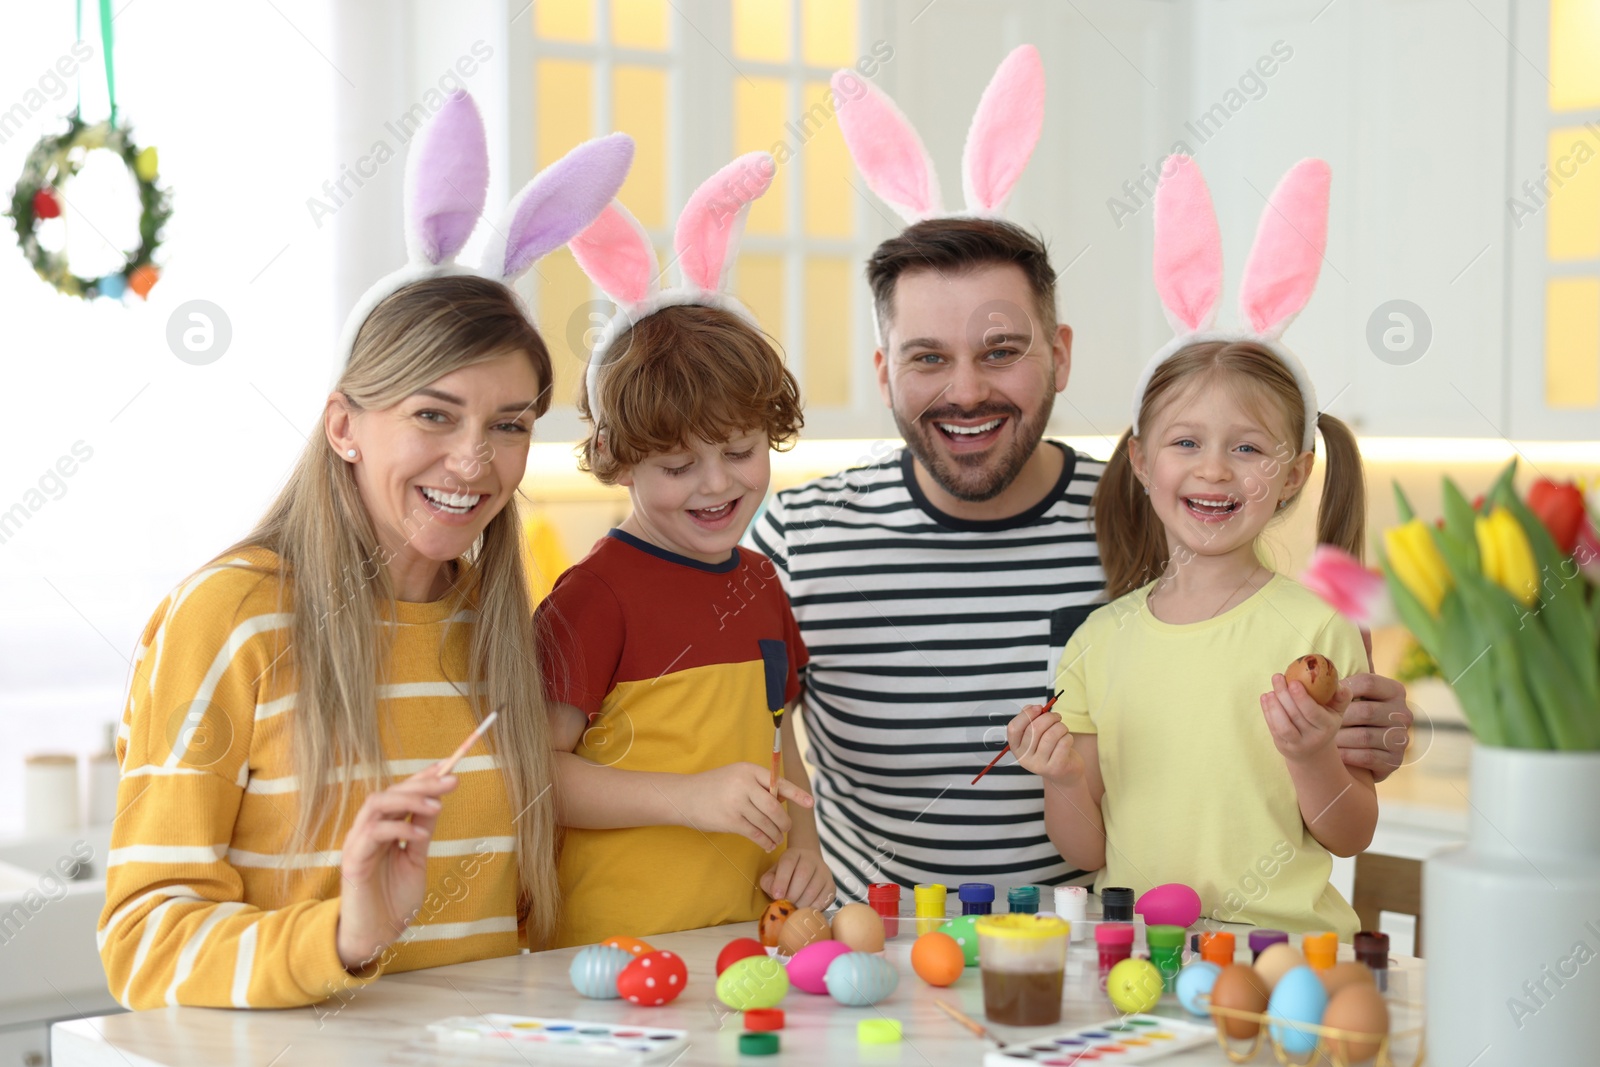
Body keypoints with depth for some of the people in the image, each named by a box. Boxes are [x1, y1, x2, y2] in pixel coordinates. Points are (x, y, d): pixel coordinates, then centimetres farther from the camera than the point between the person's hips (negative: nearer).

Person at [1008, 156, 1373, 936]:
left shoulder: (1314, 628, -1)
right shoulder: (1100, 639, 9)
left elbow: (1351, 838, 3)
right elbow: (1089, 852, 12)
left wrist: (1312, 760, -15)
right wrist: (1062, 781, -7)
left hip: (1282, 941, -3)